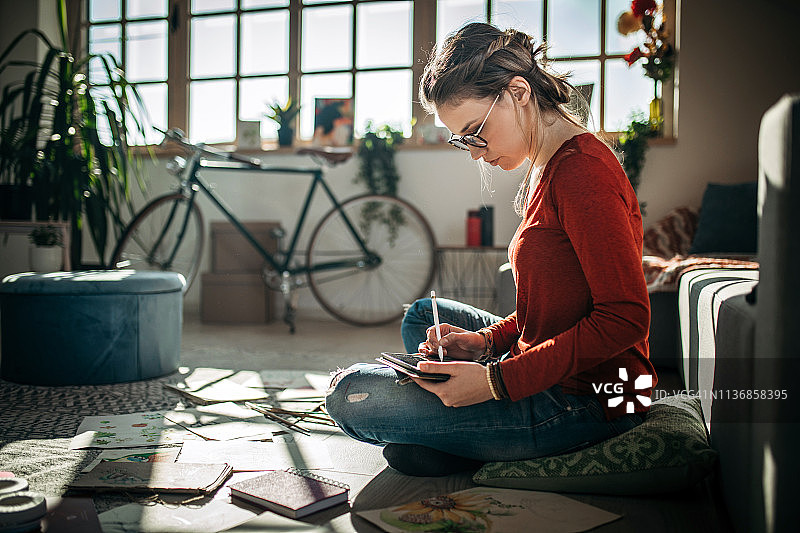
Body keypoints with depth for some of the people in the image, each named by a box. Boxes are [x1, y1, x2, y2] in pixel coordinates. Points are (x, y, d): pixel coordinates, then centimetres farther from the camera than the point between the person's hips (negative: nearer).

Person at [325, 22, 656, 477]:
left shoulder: (583, 170, -19)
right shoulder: (545, 170, 13)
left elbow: (626, 316, -24)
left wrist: (498, 380, -25)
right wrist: (486, 341, 0)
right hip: (552, 379, 10)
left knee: (350, 396, -15)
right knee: (423, 315, 27)